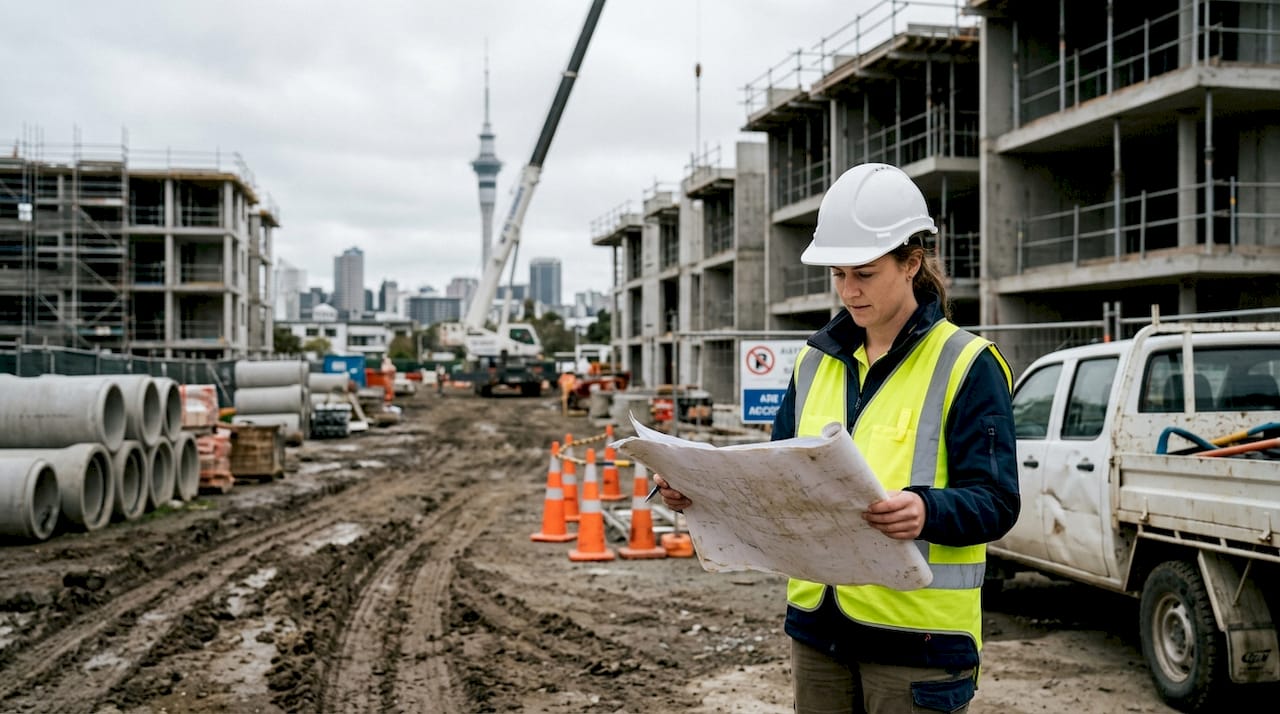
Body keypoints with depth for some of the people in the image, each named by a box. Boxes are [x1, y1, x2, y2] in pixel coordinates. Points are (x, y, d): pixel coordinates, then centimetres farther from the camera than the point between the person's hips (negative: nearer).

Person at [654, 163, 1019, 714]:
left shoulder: (966, 365, -8)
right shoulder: (817, 360, 9)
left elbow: (996, 502, -14)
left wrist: (927, 511, -34)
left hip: (915, 633, -5)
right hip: (818, 624, 5)